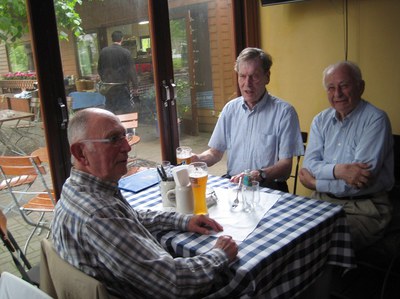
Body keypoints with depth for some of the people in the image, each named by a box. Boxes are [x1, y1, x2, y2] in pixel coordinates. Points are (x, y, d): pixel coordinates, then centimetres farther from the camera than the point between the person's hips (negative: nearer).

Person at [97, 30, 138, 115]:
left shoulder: (103, 51, 1)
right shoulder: (125, 52, -10)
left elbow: (99, 68, 8)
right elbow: (132, 70, -9)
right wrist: (135, 87, -2)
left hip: (108, 86, 4)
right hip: (123, 86, -4)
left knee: (110, 111, 10)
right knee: (126, 111, 3)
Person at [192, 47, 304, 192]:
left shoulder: (284, 112, -5)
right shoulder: (230, 108, 11)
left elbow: (285, 165, -8)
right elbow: (215, 152, 16)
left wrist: (259, 175, -27)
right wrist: (198, 159, -6)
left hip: (268, 187, -3)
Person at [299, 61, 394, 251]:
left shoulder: (375, 120, -8)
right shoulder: (321, 120, 10)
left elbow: (364, 177, -17)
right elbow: (309, 163, -1)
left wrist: (315, 183, -8)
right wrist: (338, 170, -22)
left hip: (364, 208, -5)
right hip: (322, 201, 5)